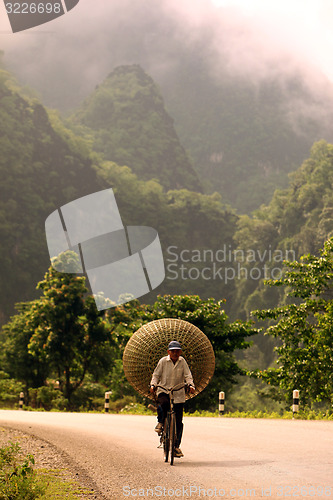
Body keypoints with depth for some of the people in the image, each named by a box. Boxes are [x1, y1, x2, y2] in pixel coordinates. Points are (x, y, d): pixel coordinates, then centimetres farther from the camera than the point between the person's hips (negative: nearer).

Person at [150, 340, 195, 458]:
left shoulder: (182, 361, 2)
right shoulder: (163, 361, -1)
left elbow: (188, 375, 0)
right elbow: (156, 374, 4)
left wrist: (190, 385, -19)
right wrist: (153, 385, -13)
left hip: (178, 394, 2)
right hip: (163, 391, -1)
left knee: (178, 422, 0)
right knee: (164, 403, -37)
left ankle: (176, 446, 12)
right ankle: (160, 422, -8)